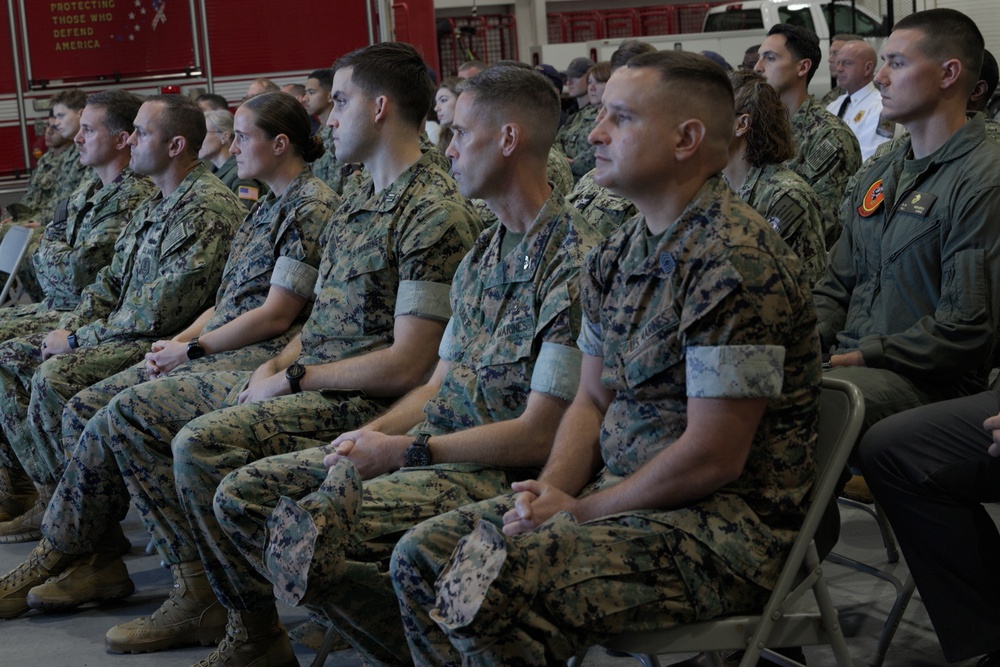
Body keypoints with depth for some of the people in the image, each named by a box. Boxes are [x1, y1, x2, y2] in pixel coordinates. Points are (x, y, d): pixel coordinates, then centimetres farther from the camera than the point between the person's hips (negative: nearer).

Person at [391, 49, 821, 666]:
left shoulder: (735, 261, -19)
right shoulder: (615, 258, 11)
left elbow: (712, 458, -21)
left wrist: (579, 511, -11)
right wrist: (550, 490, -4)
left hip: (726, 523, -9)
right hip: (621, 495, 9)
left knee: (489, 593, -27)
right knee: (424, 557, 1)